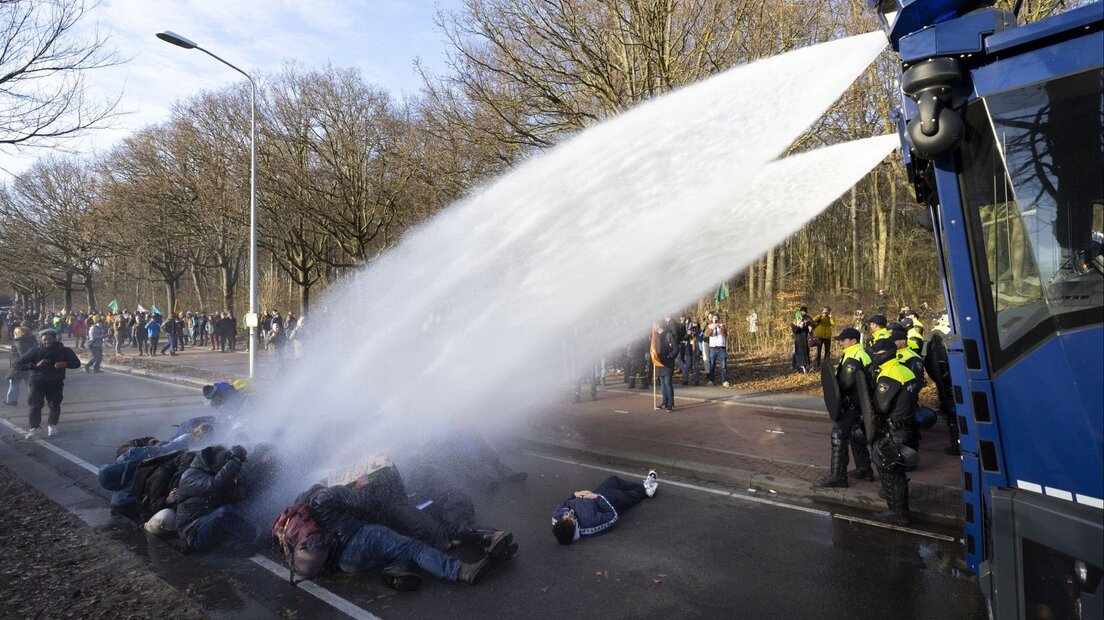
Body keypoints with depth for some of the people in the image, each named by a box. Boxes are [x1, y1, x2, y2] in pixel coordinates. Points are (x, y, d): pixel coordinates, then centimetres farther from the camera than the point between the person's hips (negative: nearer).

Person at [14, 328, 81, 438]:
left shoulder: (64, 351, -2)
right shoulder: (35, 351, -5)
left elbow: (77, 363, 5)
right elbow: (18, 364, -5)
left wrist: (65, 364, -17)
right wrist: (35, 365, -22)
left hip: (56, 383, 1)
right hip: (38, 382, -1)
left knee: (55, 405, 9)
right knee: (35, 405, -9)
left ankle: (53, 426, 28)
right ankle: (33, 429, -2)